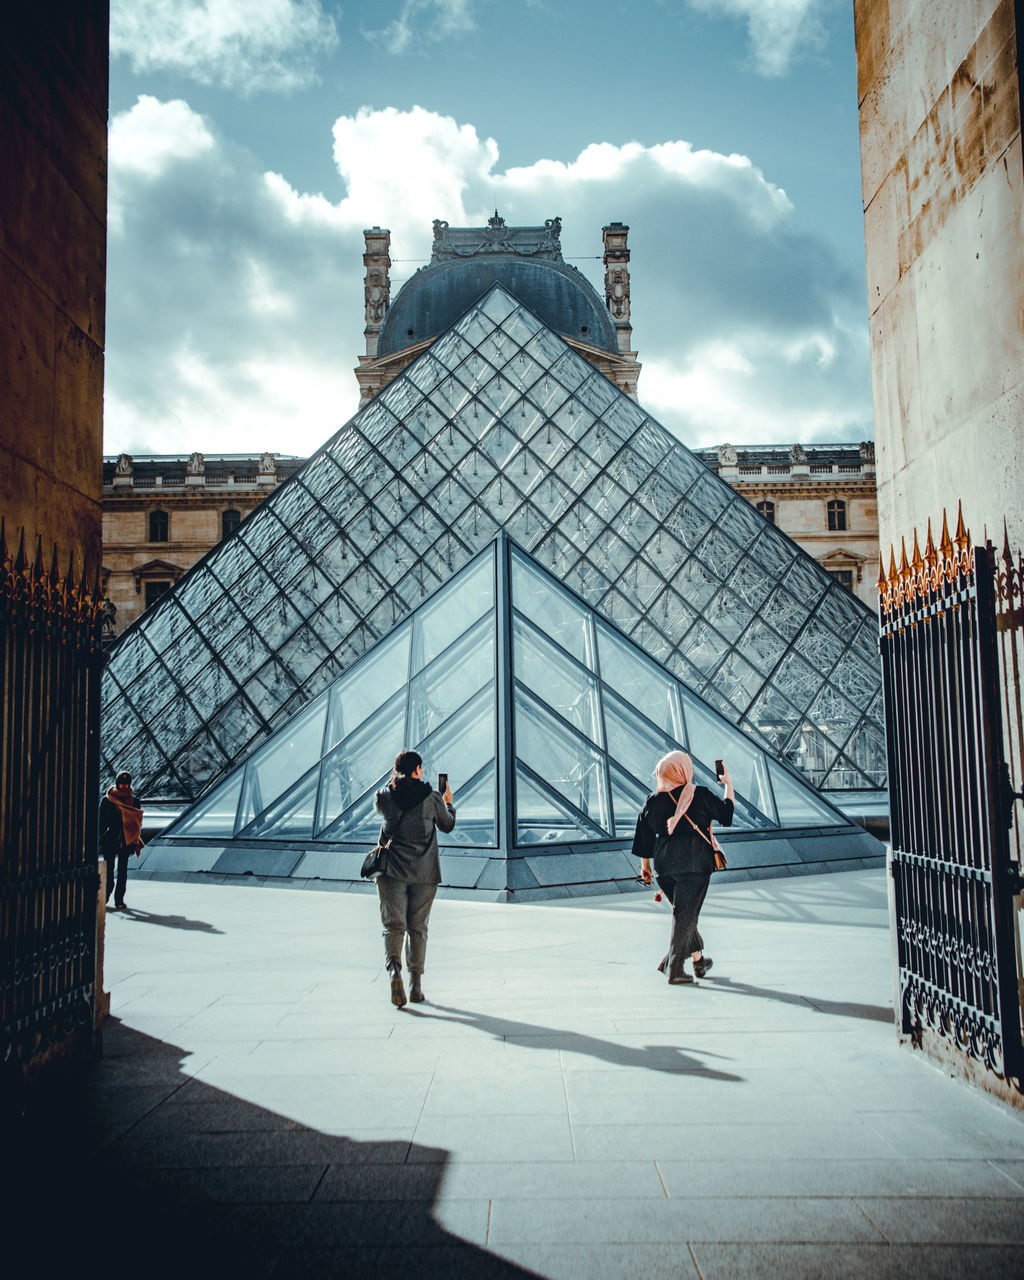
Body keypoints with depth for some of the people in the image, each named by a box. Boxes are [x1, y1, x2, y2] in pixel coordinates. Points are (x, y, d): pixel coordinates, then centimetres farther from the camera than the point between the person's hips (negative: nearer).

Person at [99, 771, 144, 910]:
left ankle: (119, 899, 5)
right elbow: (101, 820, 5)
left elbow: (137, 822, 11)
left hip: (126, 840, 1)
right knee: (109, 868, -4)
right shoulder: (106, 800, 3)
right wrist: (99, 839, -1)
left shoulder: (133, 800, 7)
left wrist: (137, 843, 7)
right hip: (109, 839, -1)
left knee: (122, 869, 1)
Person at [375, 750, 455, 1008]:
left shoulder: (385, 796, -4)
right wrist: (449, 802, 27)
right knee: (418, 927, 11)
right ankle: (416, 985, 14)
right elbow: (448, 825, 9)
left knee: (393, 925, 1)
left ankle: (394, 971, -25)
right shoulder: (432, 797, -5)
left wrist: (395, 781, 25)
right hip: (424, 872, 0)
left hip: (392, 870, 0)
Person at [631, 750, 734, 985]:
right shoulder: (700, 795, -6)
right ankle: (674, 968, -2)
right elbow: (726, 812, 7)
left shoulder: (653, 801, 3)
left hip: (665, 867, 4)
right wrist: (728, 784, 19)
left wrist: (645, 865, 18)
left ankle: (698, 959, 29)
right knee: (686, 914, 0)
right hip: (694, 864, -4)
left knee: (684, 912, 20)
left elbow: (644, 837, 7)